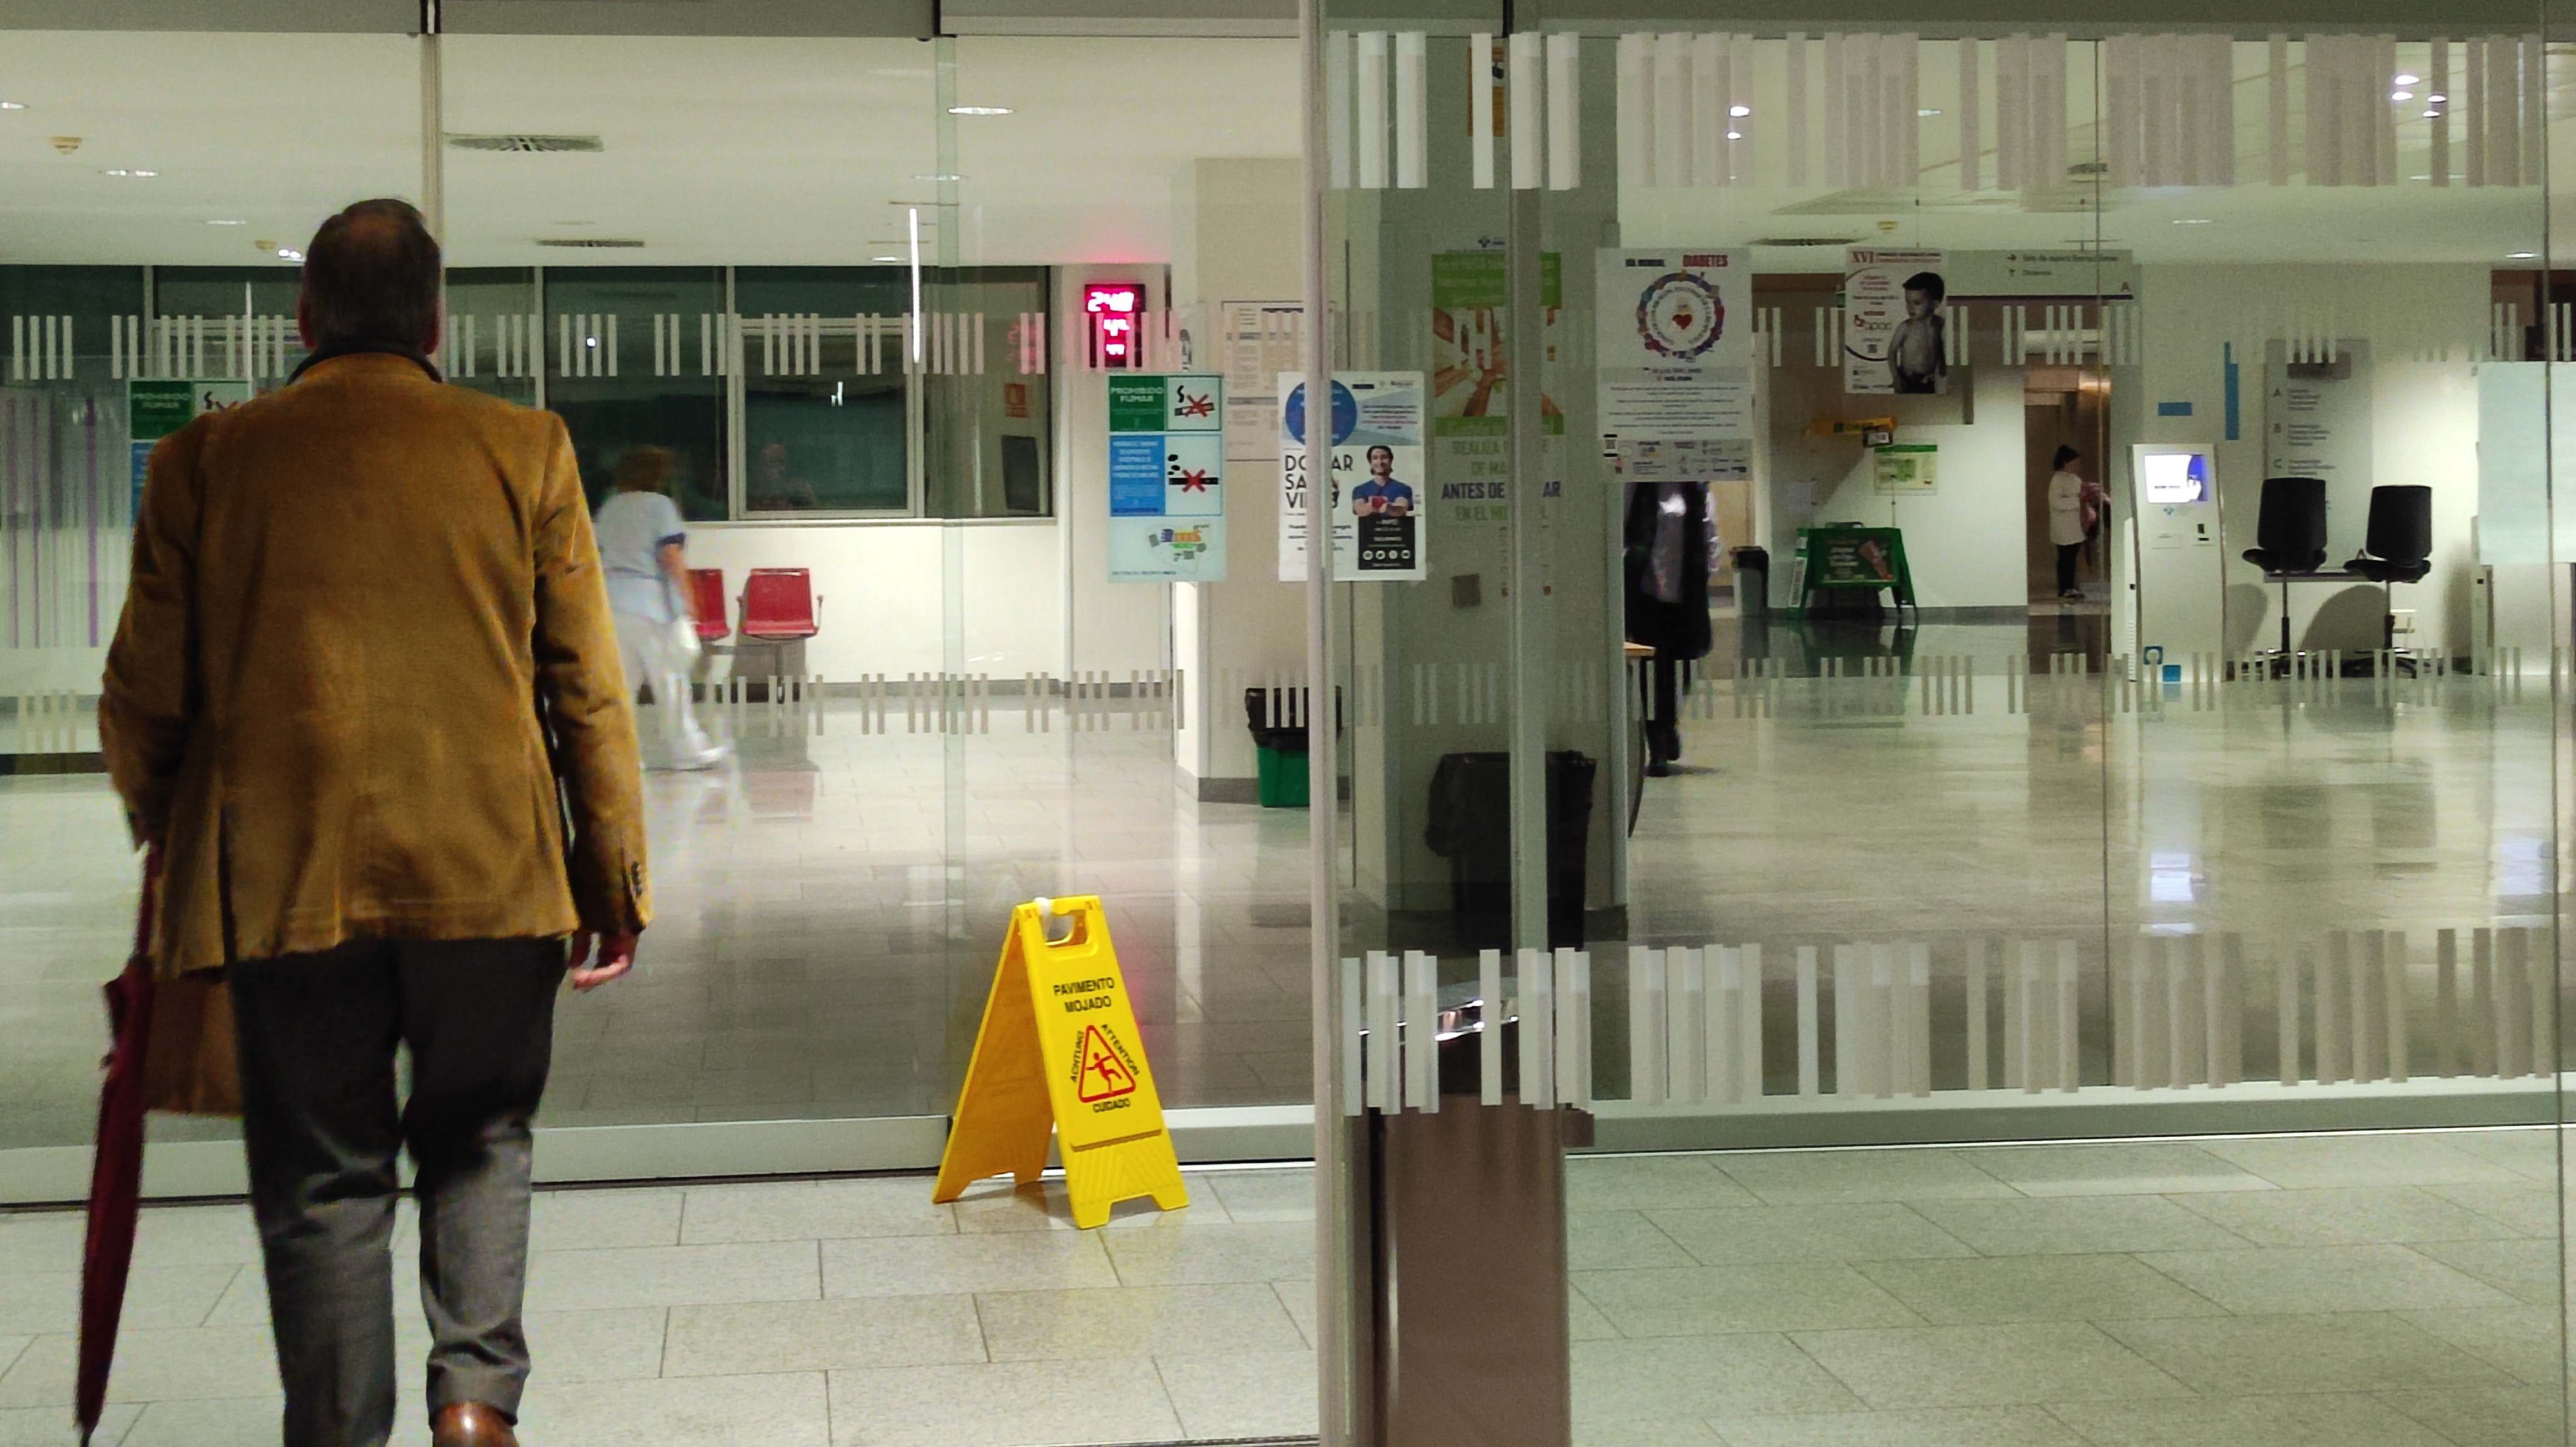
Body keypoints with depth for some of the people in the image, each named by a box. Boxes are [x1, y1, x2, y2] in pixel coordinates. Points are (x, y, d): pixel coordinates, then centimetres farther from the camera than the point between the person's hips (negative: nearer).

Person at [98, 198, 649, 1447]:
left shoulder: (205, 461, 2)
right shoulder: (523, 450, 1)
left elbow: (142, 699, 5)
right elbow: (588, 689, 0)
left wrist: (168, 836, 23)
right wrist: (614, 877, 7)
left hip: (283, 878, 0)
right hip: (492, 873, 0)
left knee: (321, 1177, 9)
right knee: (478, 1140, 17)